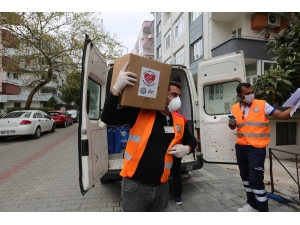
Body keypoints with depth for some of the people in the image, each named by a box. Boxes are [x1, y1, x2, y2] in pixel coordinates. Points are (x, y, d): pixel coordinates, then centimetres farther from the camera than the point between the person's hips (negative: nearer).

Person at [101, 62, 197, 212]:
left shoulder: (179, 122, 3)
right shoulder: (140, 113, -11)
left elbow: (192, 140, 20)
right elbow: (107, 118, -18)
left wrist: (187, 148, -4)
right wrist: (117, 88, -30)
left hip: (161, 186, 5)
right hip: (135, 185, -4)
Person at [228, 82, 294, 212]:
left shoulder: (262, 105, -9)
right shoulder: (235, 108, 3)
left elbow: (282, 115, -8)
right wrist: (231, 123, -7)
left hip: (256, 149, -5)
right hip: (240, 148, 6)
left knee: (256, 180, -9)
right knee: (245, 177, 18)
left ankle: (263, 210, 9)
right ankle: (252, 205, 37)